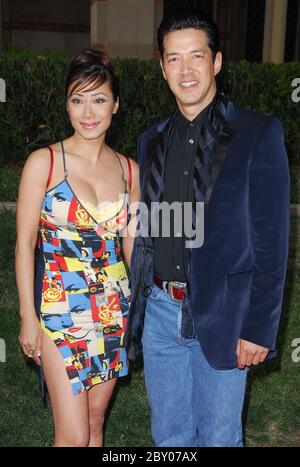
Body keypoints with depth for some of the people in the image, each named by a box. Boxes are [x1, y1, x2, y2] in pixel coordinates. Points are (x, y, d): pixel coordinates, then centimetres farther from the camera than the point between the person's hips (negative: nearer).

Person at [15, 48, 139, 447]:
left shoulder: (129, 170, 3)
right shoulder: (44, 163, -8)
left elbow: (130, 244, 10)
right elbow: (25, 243, -6)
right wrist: (28, 315, -7)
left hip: (115, 309, 4)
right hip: (61, 311, -4)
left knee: (95, 421, 17)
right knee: (73, 435, 0)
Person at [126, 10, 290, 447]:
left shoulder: (259, 133, -7)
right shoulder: (152, 141, 9)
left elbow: (271, 242, -10)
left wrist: (258, 329, -12)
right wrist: (135, 306, 11)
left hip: (222, 315, -4)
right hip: (159, 309, 5)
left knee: (218, 436, 13)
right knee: (168, 435, 19)